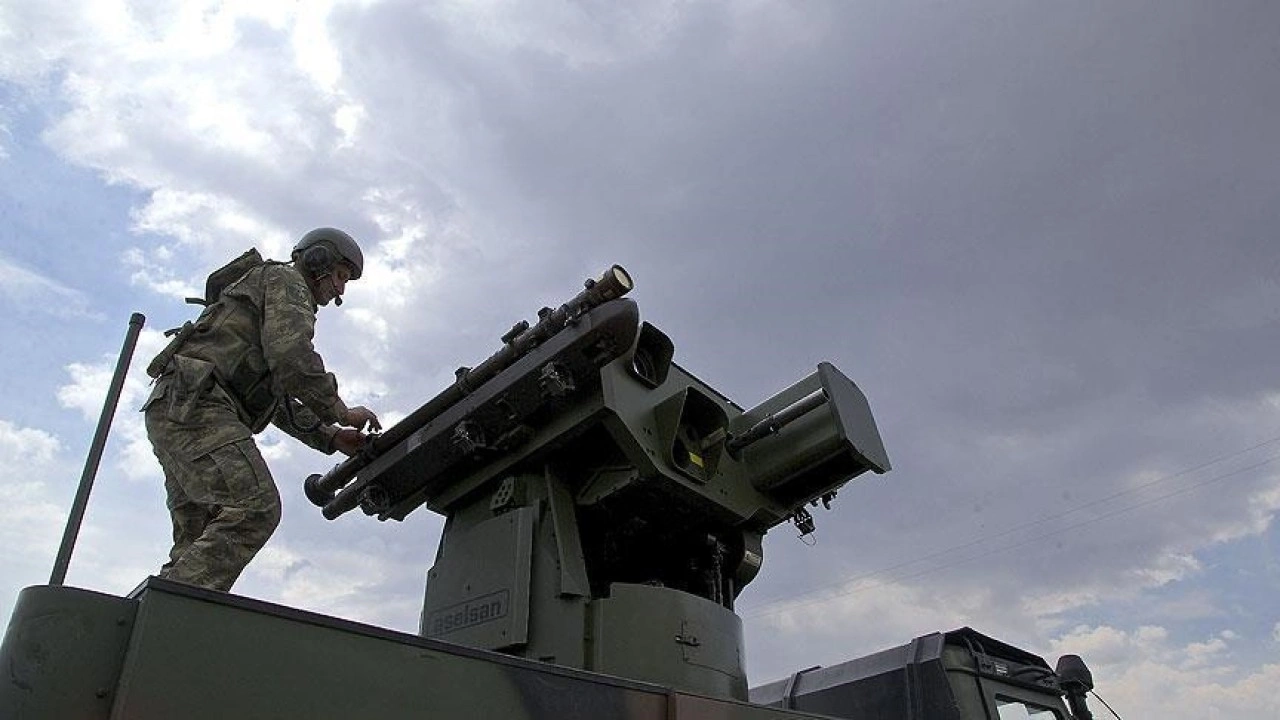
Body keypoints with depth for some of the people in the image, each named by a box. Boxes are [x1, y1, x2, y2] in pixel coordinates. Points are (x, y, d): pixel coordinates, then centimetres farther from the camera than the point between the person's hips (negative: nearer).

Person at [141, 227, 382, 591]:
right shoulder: (285, 281, 5)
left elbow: (278, 401, 28)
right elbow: (290, 356, -15)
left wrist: (331, 438, 17)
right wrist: (341, 411, -7)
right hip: (193, 402, -11)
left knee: (200, 541, 6)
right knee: (255, 508, -24)